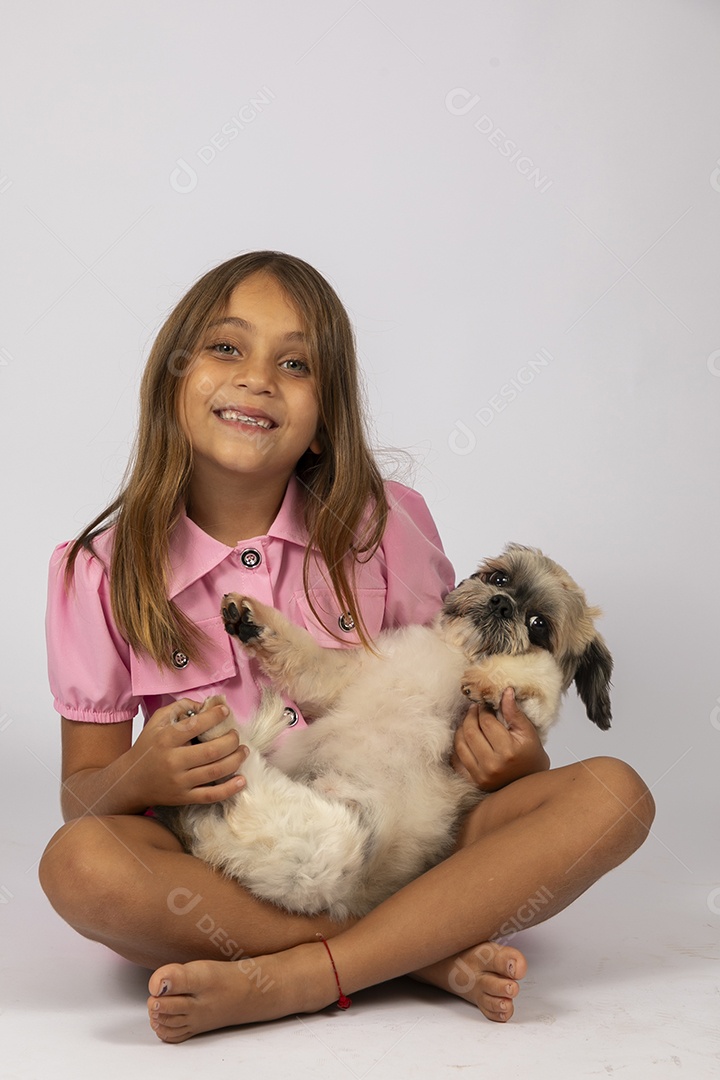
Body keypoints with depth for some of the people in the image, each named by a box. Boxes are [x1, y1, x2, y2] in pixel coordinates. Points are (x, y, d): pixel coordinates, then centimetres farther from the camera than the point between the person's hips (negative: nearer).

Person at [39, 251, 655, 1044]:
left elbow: (465, 701, 7)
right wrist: (139, 779, -22)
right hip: (220, 883, -1)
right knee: (77, 862, -31)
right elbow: (81, 791, 1)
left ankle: (289, 979, -26)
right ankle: (430, 957, -21)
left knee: (612, 793, -19)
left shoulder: (385, 530, -2)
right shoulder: (106, 571, -3)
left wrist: (515, 757, -15)